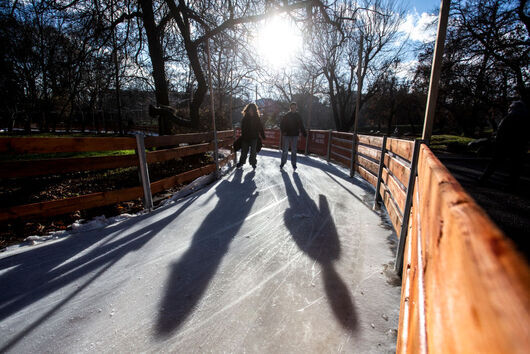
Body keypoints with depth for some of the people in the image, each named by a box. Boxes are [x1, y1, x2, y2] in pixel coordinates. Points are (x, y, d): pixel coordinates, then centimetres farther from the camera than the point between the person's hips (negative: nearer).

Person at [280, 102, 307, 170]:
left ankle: (294, 164, 14)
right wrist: (283, 131, -15)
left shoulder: (298, 116, 7)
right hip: (286, 135, -1)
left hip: (295, 135, 1)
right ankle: (283, 163, 14)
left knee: (294, 151, 4)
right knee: (285, 150, 1)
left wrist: (304, 133, -1)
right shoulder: (286, 115, 2)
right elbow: (281, 124, 1)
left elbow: (301, 126, 10)